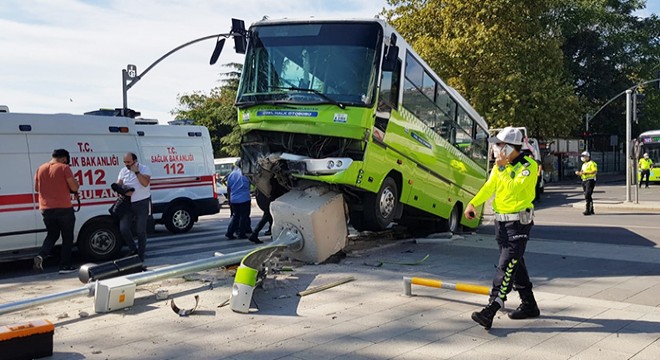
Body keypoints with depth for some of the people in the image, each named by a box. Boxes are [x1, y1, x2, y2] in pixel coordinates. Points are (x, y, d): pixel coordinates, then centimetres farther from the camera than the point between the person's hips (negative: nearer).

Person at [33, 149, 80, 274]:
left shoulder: (41, 169, 8)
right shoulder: (64, 168, -9)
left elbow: (36, 188, 16)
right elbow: (74, 187, -12)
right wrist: (75, 182, 8)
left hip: (46, 209, 5)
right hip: (64, 208, -5)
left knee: (52, 235, 20)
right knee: (67, 237, 8)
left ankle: (41, 255, -4)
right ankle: (65, 266, 8)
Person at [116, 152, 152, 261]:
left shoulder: (144, 169, -5)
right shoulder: (123, 171, 8)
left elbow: (145, 183, -19)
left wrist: (136, 172, -22)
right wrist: (124, 192, -14)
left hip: (142, 203, -4)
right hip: (128, 203, 4)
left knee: (141, 231, 0)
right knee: (123, 229, -5)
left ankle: (141, 255, 11)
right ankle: (133, 250, 14)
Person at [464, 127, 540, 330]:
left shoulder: (529, 166, -12)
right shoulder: (500, 165, 11)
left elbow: (514, 187, -24)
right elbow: (489, 187, 5)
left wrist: (503, 168, -21)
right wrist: (473, 203, -9)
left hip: (519, 223, -8)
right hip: (501, 221, 8)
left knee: (506, 265, -12)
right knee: (515, 263, 14)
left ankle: (490, 311, -17)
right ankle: (529, 305, 27)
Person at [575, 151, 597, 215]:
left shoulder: (592, 163, -5)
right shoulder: (584, 164, 21)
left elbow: (595, 171, -17)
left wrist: (586, 172, -23)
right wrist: (579, 173, 4)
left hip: (590, 180, -9)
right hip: (584, 181, 9)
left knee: (587, 195, -16)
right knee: (588, 196, 10)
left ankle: (587, 210, -18)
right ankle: (591, 210, 15)